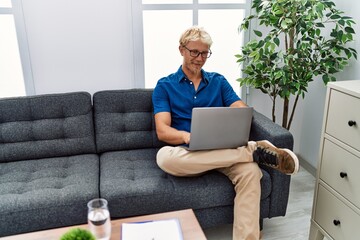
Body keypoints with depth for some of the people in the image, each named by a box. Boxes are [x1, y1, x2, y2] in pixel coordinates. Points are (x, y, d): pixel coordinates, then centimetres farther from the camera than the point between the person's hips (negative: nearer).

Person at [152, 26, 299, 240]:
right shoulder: (164, 86, 7)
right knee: (164, 156, -37)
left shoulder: (219, 81, 16)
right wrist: (186, 136, -28)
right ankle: (252, 150, -32)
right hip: (187, 154, -1)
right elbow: (162, 131, -5)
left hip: (224, 149, 2)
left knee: (250, 171, -32)